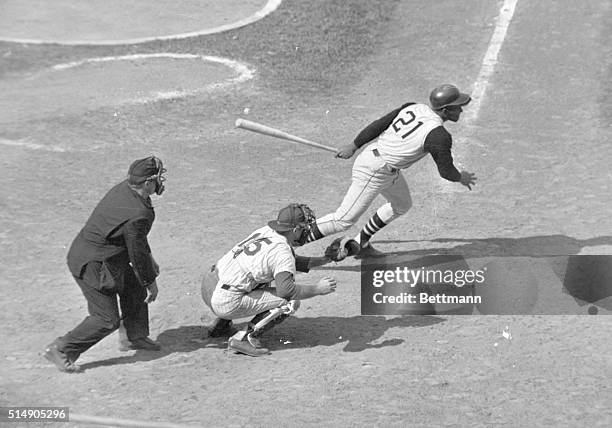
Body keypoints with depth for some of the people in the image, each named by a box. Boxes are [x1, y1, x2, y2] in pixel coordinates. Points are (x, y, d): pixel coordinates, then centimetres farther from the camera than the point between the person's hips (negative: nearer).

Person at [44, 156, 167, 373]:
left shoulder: (124, 189, -1)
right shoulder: (137, 215, -30)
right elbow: (137, 254, -18)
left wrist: (149, 259, 23)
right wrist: (151, 282, -2)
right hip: (93, 265, -10)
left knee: (135, 288, 23)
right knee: (106, 320, -1)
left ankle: (137, 336, 40)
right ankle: (60, 350, 5)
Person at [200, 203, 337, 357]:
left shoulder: (266, 231, 11)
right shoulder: (282, 250, -14)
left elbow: (292, 262, 26)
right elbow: (286, 289, -25)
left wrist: (325, 259, 23)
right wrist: (318, 289, -13)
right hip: (226, 303, -9)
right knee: (291, 302, -6)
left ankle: (222, 325, 29)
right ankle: (244, 338, -9)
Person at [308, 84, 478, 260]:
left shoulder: (413, 107, 1)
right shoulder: (439, 136, -20)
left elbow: (379, 124, 1)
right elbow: (446, 171, -10)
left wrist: (354, 146, 7)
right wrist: (461, 178, 11)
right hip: (374, 171, -9)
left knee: (402, 205, 26)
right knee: (344, 220, -4)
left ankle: (358, 244, 31)